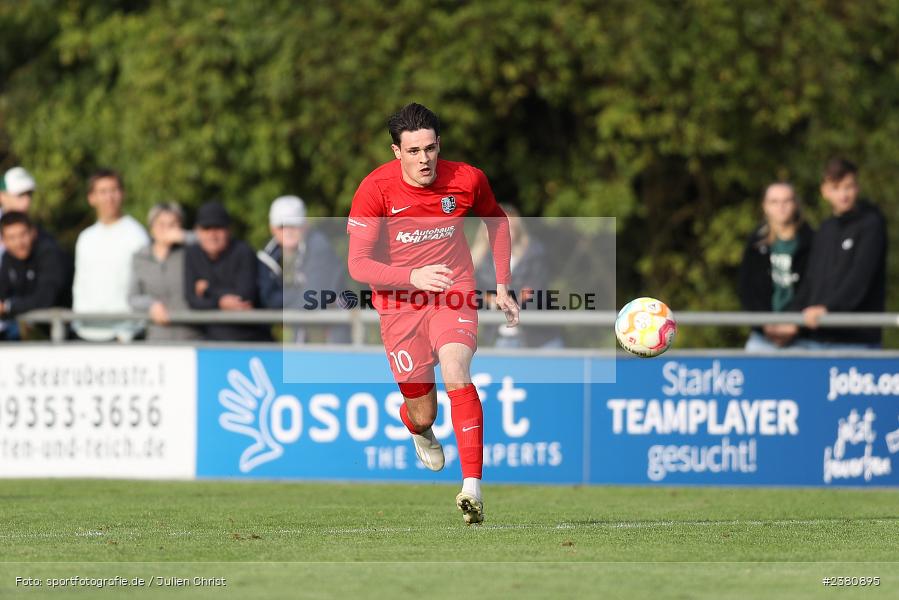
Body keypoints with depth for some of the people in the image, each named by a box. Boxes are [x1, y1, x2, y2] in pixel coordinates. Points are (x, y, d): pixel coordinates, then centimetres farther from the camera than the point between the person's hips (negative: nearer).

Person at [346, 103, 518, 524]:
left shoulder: (467, 180, -9)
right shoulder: (375, 189, -16)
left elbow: (496, 221, 14)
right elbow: (358, 264, -17)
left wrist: (501, 285, 10)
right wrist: (412, 277, -32)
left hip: (454, 295, 0)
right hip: (399, 301, 0)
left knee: (456, 373, -28)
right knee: (422, 414, 3)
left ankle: (472, 487, -33)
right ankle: (419, 432, 45)